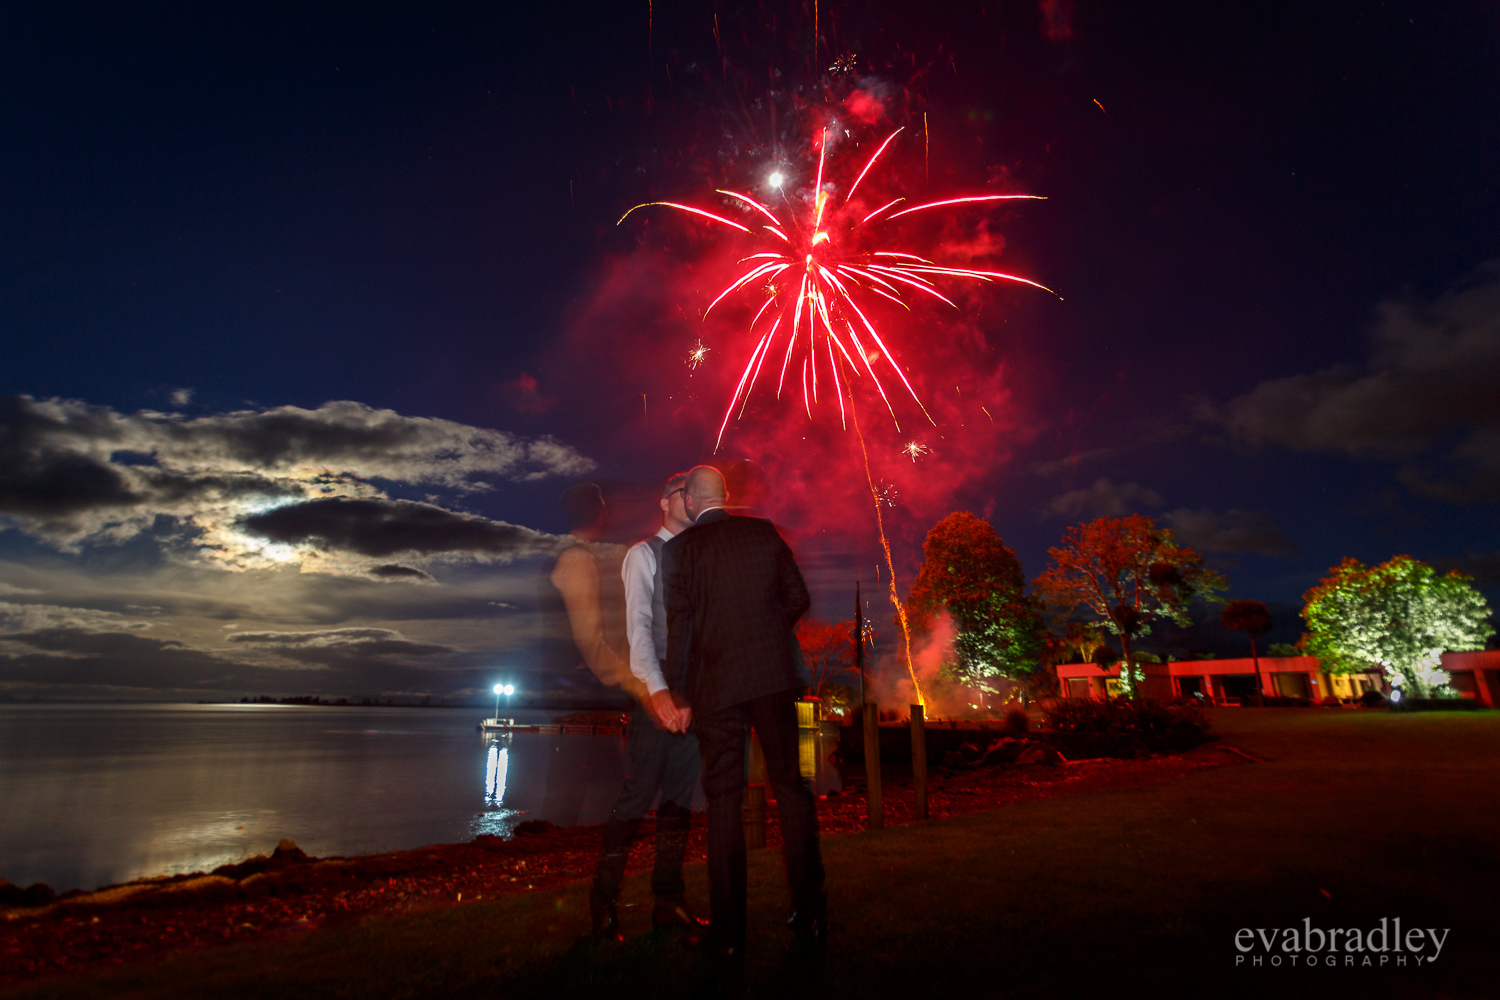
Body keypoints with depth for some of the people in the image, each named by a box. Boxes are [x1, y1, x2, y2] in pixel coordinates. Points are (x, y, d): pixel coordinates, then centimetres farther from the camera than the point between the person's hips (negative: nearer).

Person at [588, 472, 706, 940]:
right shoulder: (644, 554, 1)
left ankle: (669, 901, 17)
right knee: (639, 793, -5)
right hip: (655, 691, -5)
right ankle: (603, 902, 9)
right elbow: (637, 626, -10)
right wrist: (658, 691, -22)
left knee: (681, 796, 8)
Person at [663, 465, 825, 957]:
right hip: (775, 676, 3)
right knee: (790, 786, 12)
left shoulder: (681, 547, -3)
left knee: (723, 798, 6)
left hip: (717, 685, -2)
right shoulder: (765, 532, 5)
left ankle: (729, 928, 13)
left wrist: (679, 695, 1)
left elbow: (679, 623, -6)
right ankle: (810, 910, 20)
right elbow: (798, 598, 6)